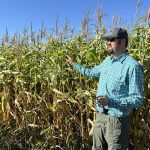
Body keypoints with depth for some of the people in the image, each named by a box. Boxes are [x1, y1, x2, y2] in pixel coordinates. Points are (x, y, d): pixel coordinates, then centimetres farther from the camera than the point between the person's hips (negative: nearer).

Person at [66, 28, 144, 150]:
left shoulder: (132, 66, -19)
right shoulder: (107, 61, 6)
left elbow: (137, 99, -20)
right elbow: (92, 72, 25)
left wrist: (110, 102, -31)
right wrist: (74, 64, 28)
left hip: (117, 120, -7)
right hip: (100, 116, 7)